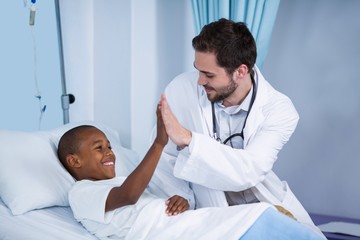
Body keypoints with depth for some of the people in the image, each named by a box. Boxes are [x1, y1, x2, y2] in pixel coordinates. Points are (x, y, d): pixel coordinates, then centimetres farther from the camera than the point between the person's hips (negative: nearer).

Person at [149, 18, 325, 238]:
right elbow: (161, 158, -5)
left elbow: (248, 171, -26)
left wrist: (187, 139, -34)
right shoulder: (182, 90, -10)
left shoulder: (279, 110, -13)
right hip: (213, 215, 0)